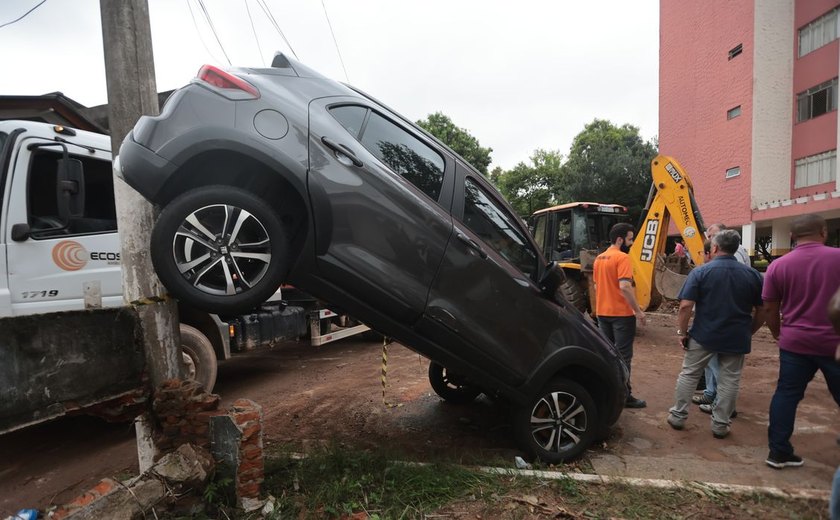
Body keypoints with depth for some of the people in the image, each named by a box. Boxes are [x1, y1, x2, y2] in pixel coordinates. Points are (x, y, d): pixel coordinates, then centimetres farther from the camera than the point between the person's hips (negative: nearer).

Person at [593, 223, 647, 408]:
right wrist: (638, 310, -17)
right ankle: (624, 395, 8)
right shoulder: (622, 258, -15)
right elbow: (624, 287, -24)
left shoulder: (599, 258, 10)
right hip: (621, 313, -7)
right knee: (623, 355, 1)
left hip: (603, 312, 8)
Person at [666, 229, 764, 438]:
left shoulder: (700, 272, -9)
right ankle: (720, 424, 18)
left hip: (704, 335, -2)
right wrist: (749, 332, 18)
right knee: (730, 380, 12)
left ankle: (678, 416, 18)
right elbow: (762, 310, 6)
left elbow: (686, 305, -15)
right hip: (737, 338, 2)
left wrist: (682, 331, -5)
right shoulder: (752, 274, 1)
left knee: (689, 374, 11)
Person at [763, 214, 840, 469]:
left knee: (786, 396, 10)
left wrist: (777, 332, 20)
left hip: (795, 342, 1)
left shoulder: (778, 266, -3)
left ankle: (778, 451, 16)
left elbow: (770, 307, 4)